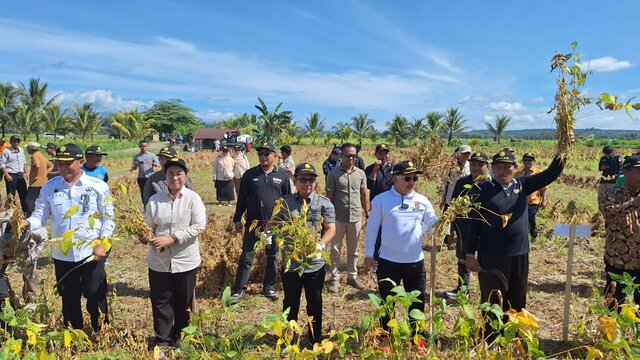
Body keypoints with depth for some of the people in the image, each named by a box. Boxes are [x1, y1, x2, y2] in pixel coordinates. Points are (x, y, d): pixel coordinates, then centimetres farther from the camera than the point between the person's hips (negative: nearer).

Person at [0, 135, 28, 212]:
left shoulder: (21, 150, 9)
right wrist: (7, 175, -17)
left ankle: (27, 211, 19)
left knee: (24, 194, 10)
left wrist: (25, 172, 12)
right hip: (11, 175, -5)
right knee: (11, 195, 1)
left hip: (20, 175, 5)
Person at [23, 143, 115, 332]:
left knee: (96, 297, 8)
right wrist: (28, 223, -21)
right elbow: (41, 215, 0)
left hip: (91, 253, -3)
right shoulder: (49, 187, 0)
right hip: (62, 254, 3)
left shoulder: (98, 186, -8)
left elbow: (107, 218, -6)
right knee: (69, 299, 18)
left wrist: (102, 244, -13)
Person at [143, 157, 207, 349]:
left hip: (186, 260, -1)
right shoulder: (154, 200, 0)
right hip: (159, 260, 1)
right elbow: (148, 227, 5)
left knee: (184, 303, 14)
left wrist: (173, 238, -20)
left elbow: (199, 226, -14)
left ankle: (180, 339, 34)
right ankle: (162, 340, 26)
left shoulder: (193, 198, -7)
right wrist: (146, 236, -18)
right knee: (161, 302, 9)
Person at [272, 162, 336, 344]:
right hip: (290, 263, 1)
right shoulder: (284, 203, 2)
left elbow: (331, 229, -7)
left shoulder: (324, 203, -3)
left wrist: (321, 245, -24)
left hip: (315, 264, -1)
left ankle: (315, 341, 33)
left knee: (315, 304, 14)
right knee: (290, 303, 16)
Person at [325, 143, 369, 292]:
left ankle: (352, 276, 28)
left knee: (353, 250, 14)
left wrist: (368, 215, 8)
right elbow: (329, 196, -3)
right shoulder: (333, 174, -5)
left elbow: (364, 196, 9)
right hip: (338, 218, -2)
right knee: (335, 249, 5)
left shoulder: (360, 173, 4)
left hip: (356, 218, 3)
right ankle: (335, 278, 17)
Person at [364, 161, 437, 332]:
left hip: (415, 261, 3)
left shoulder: (422, 201, 1)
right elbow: (372, 227, -3)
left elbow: (433, 224, 6)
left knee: (417, 302, 16)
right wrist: (369, 254, -1)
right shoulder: (381, 200, -7)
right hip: (388, 260, -2)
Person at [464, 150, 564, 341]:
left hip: (519, 255, 5)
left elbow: (551, 174, 2)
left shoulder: (522, 185, 5)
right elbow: (472, 223, -8)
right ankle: (489, 341, 23)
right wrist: (470, 254, -10)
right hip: (491, 257, -4)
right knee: (491, 302, 8)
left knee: (517, 302, 18)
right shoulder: (481, 190, -8)